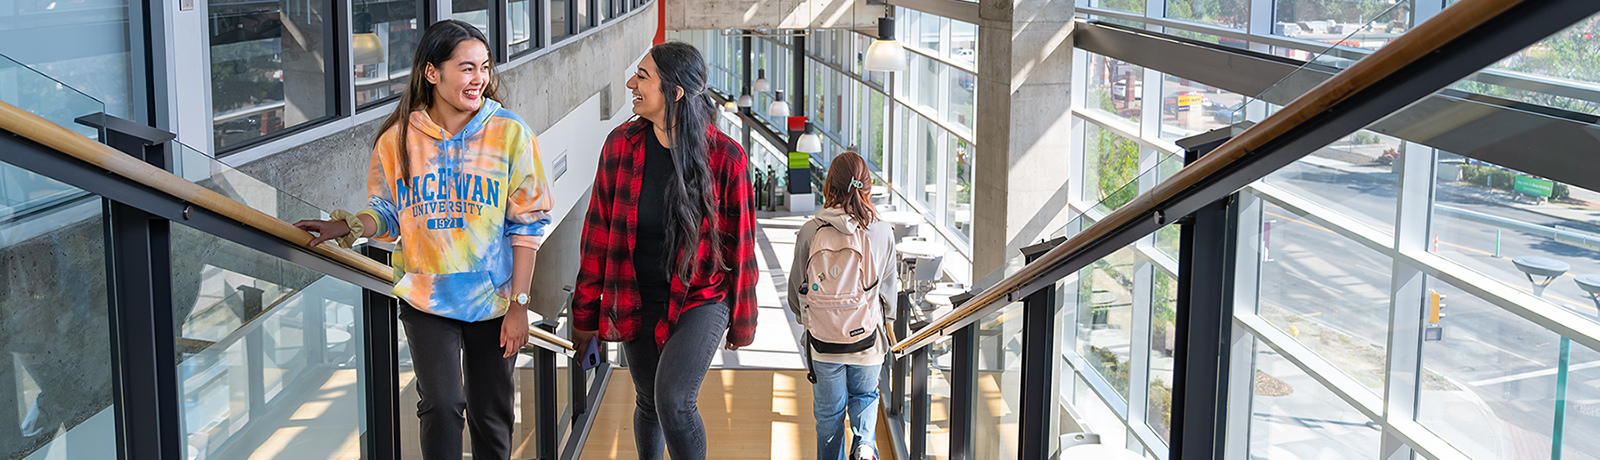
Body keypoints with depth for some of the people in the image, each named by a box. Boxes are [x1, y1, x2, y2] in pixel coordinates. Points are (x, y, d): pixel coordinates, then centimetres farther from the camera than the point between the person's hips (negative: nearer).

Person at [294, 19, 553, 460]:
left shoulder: (509, 134, -5)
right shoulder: (398, 139, -2)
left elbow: (525, 224, -5)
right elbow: (388, 213, 10)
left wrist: (519, 303, -8)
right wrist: (350, 226, -11)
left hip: (494, 303, 0)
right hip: (427, 299, 0)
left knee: (492, 416, 9)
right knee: (441, 406, -8)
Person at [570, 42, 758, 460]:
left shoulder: (725, 157, -13)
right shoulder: (620, 145, -4)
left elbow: (740, 243, -3)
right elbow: (598, 232, 3)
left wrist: (741, 322, 4)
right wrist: (584, 312, 7)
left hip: (701, 298, -4)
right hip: (636, 303, 4)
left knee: (673, 402, -21)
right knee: (648, 403, 16)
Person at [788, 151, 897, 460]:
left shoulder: (810, 232, -10)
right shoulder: (882, 232, -10)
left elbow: (796, 287, 1)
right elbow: (889, 289, 2)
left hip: (822, 341, 0)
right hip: (866, 339, 0)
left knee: (828, 411, 17)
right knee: (865, 396, 24)